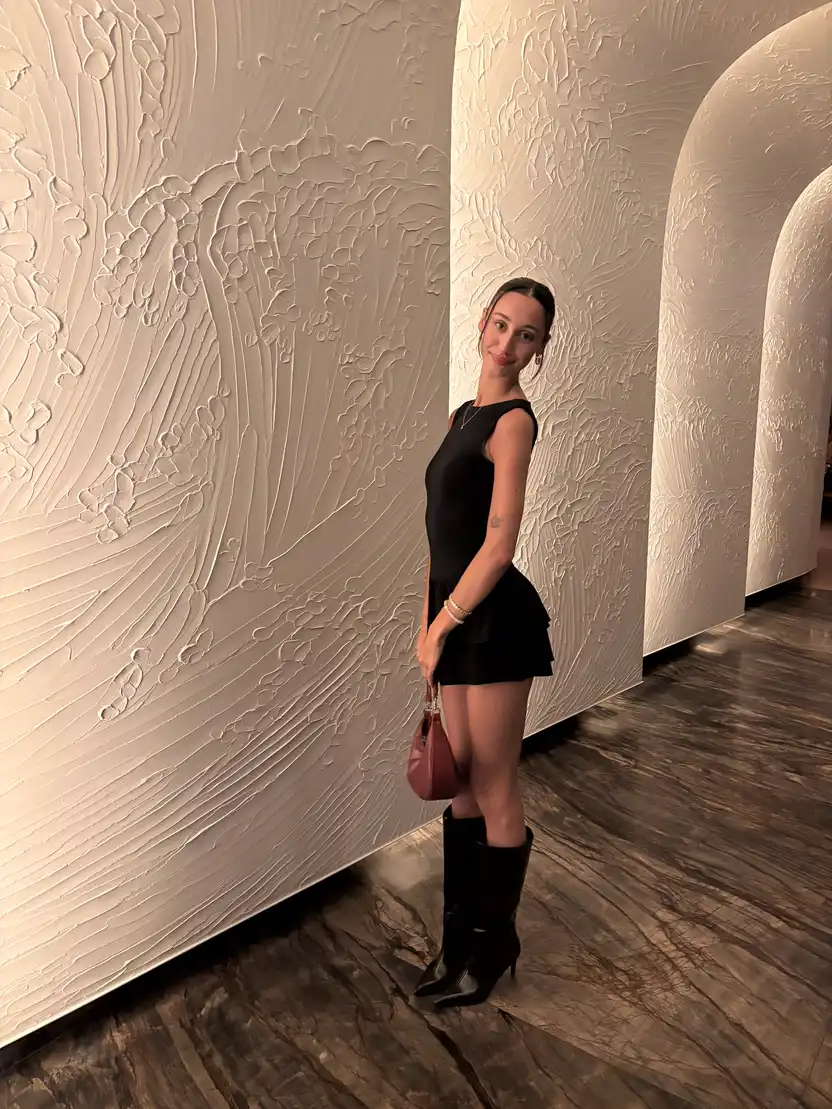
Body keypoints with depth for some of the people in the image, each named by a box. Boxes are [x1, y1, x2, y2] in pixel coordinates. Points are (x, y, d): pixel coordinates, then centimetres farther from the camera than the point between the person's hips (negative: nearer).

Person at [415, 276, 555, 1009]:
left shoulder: (513, 421, -11)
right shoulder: (466, 413, 15)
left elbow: (498, 545, -17)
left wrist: (440, 625, -12)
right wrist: (430, 619, 13)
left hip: (494, 619, -8)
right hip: (459, 616, 9)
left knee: (495, 792, 5)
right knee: (463, 785, 16)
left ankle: (494, 947, 26)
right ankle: (461, 940, 33)